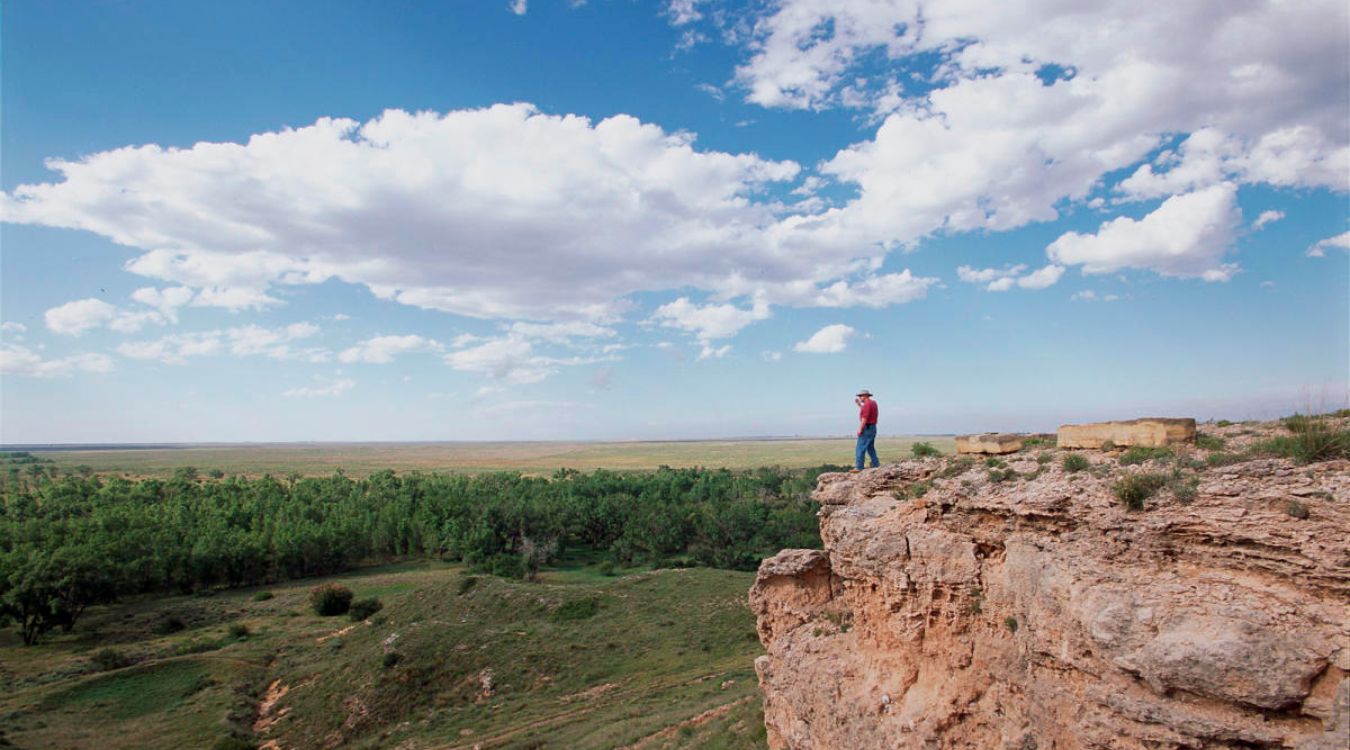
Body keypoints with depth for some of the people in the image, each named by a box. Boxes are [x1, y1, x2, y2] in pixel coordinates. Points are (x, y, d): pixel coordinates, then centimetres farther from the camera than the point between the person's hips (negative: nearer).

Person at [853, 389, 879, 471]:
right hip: (872, 428, 10)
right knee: (870, 448, 16)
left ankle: (858, 467, -11)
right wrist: (859, 404, 23)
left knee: (860, 448, -8)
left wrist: (860, 429, -21)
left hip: (867, 428, -10)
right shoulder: (873, 403, 14)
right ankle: (876, 465, 15)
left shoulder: (867, 404, -16)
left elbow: (865, 418, -22)